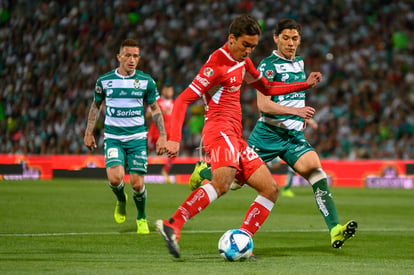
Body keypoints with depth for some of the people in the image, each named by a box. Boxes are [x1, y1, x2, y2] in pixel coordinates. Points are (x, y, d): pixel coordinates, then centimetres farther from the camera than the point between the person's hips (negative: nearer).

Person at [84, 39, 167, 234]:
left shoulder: (146, 81, 0)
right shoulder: (104, 81, 1)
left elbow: (155, 109, 10)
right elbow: (96, 106, 16)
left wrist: (162, 135, 3)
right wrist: (89, 132, 14)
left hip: (137, 138, 0)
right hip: (113, 137, 0)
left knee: (137, 183, -5)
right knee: (115, 178, -21)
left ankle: (141, 218, 23)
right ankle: (121, 201, 14)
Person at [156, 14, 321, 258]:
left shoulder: (242, 62, 19)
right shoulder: (217, 65, -9)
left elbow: (267, 88, 36)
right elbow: (183, 100, -14)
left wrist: (305, 84, 29)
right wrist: (174, 139, -25)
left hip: (235, 137, 10)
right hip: (220, 130, -10)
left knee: (271, 189, 6)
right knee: (222, 183, -36)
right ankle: (172, 226, -44)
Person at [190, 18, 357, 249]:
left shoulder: (299, 63, 14)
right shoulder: (269, 65, -10)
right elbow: (263, 104, -20)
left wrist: (304, 117, 25)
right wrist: (295, 110, -29)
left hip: (294, 134, 5)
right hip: (269, 133, -5)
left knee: (315, 169, -19)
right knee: (234, 179, 3)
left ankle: (335, 230, -28)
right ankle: (204, 170, 37)